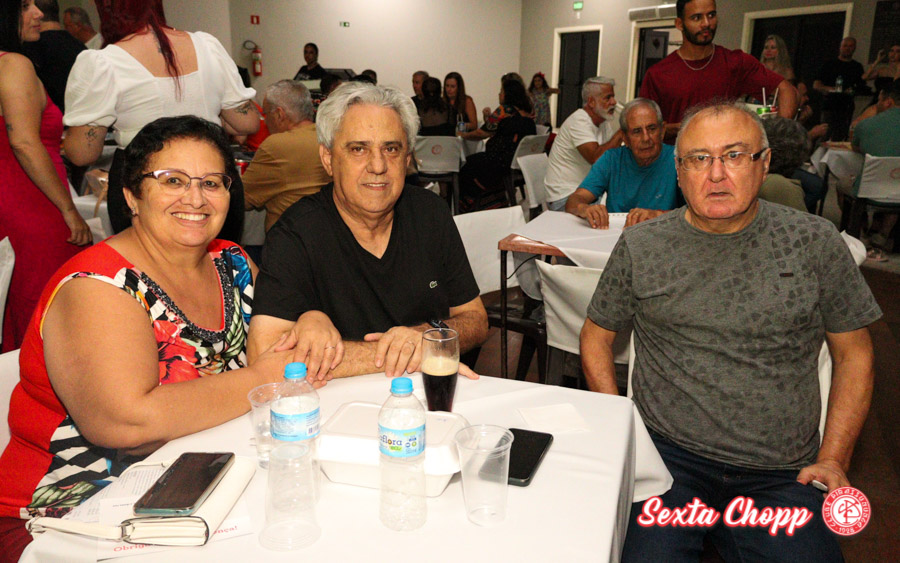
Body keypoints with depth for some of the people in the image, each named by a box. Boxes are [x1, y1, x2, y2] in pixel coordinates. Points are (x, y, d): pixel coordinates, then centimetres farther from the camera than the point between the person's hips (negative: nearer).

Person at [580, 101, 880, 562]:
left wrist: (833, 459, 3)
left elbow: (853, 353, 10)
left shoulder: (814, 242, 3)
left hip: (782, 473, 1)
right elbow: (596, 336, 10)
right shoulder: (641, 246, 2)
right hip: (667, 455, -1)